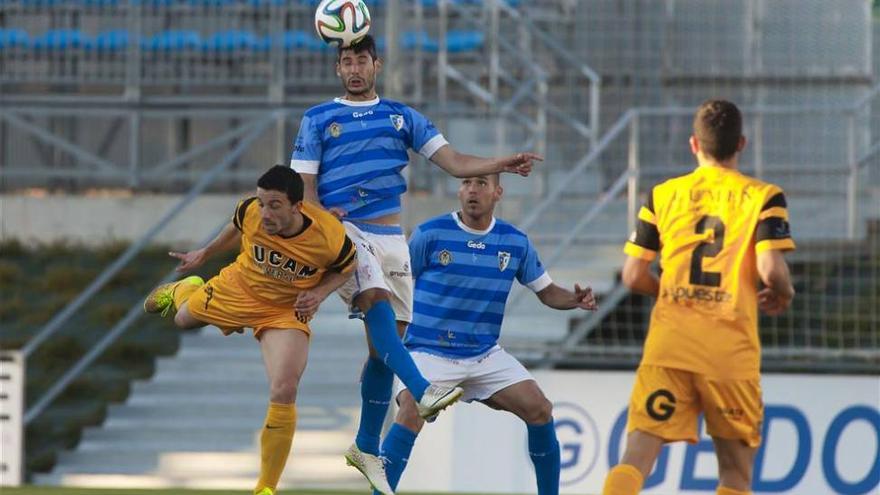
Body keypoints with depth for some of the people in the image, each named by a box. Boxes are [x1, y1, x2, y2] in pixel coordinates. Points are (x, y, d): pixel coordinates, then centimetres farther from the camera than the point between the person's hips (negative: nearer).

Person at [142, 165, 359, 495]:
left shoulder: (330, 236, -34)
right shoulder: (250, 212, -30)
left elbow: (347, 267, -8)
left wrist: (320, 292, -24)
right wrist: (205, 254, 13)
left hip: (288, 311, -2)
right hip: (238, 289, 2)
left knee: (284, 392, -17)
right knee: (184, 318, 25)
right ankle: (182, 291, 68)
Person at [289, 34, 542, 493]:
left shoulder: (401, 116, 15)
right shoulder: (318, 120, 8)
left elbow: (454, 161, 8)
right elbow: (305, 189, 3)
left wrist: (503, 164, -8)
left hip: (390, 237, 4)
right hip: (344, 231, -4)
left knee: (384, 342, 3)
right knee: (378, 299, -32)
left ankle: (367, 448, 14)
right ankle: (422, 391, -48)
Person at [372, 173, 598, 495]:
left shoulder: (516, 242, 4)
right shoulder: (430, 234, -6)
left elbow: (546, 291, 13)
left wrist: (575, 300, -8)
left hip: (486, 356, 4)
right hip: (429, 353, -4)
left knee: (540, 410, -8)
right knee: (412, 414, -30)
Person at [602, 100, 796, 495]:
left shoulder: (663, 195, 10)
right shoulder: (763, 197, 1)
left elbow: (634, 277, 8)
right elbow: (771, 271, -11)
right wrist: (783, 296, 12)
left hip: (667, 345, 1)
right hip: (731, 351, -1)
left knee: (637, 458, -6)